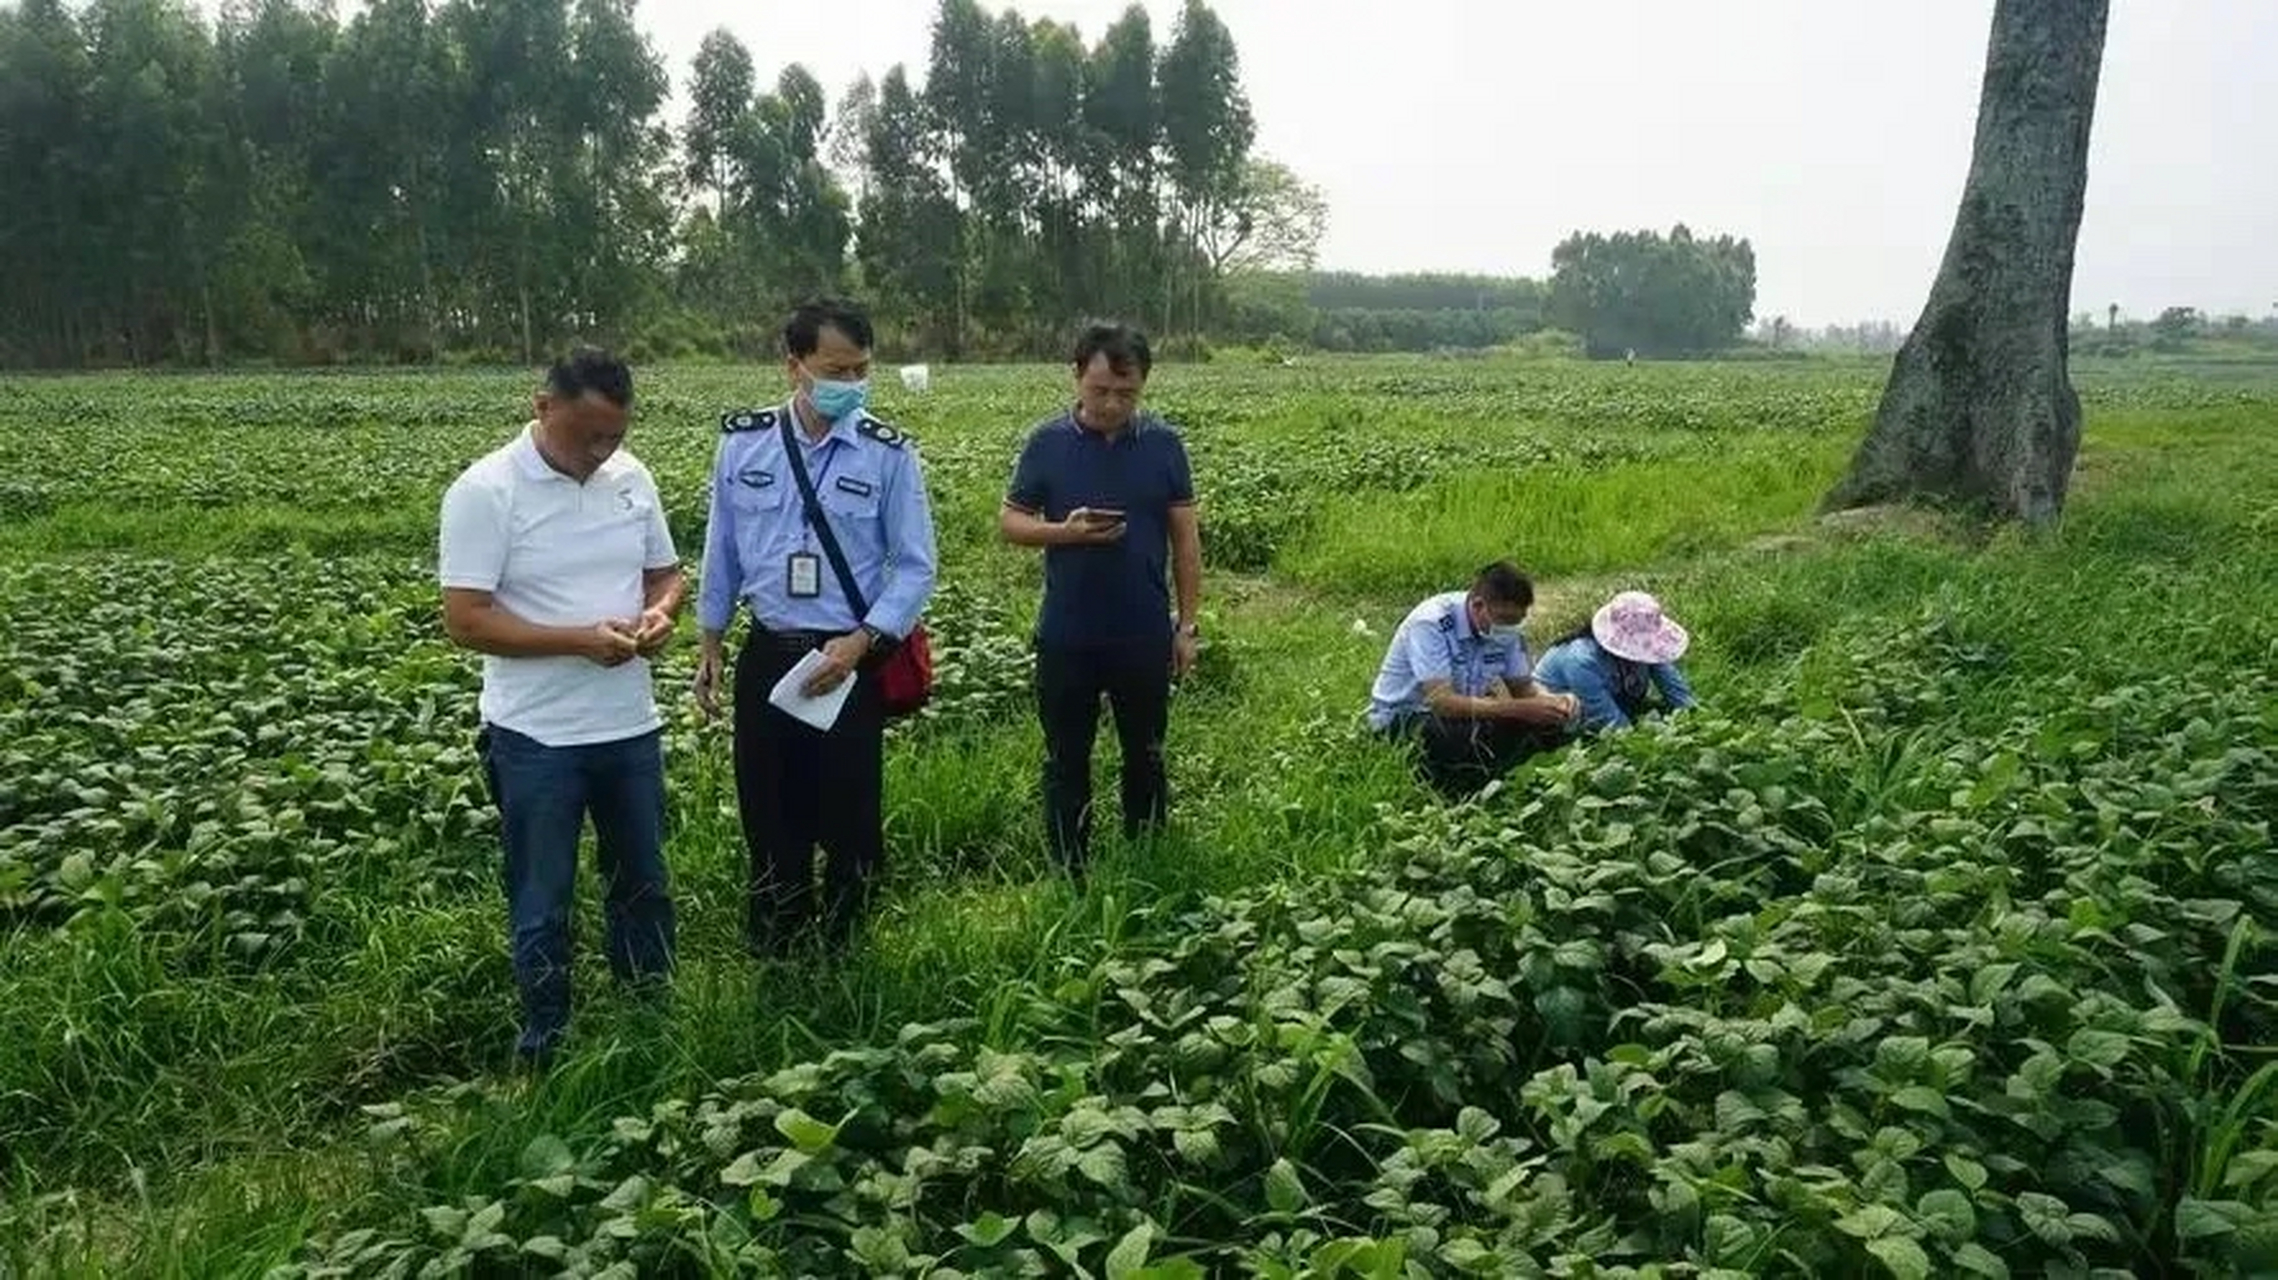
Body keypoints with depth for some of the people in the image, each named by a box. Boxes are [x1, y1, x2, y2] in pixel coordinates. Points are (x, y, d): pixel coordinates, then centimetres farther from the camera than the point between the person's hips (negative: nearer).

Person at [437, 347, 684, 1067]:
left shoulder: (632, 478, 2)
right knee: (542, 904, 9)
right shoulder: (485, 492, -14)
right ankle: (546, 1039, 26)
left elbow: (666, 572, 13)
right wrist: (581, 639, -24)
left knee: (643, 883, 19)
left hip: (630, 726, 5)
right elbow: (465, 622, -17)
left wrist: (660, 611, -11)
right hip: (535, 737, -5)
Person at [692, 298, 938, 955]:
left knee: (850, 812, 8)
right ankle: (771, 950, 32)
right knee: (768, 807, 14)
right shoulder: (743, 441, -2)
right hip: (767, 655, 2)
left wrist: (860, 642, -17)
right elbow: (721, 547, 9)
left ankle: (842, 949, 28)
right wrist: (711, 643, 11)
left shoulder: (889, 454, -10)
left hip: (852, 659, -2)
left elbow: (915, 567, -6)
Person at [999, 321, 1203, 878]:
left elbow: (1186, 536, 2)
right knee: (1066, 763, 9)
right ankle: (1068, 877, 23)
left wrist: (1188, 624, 1)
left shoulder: (1164, 444, -2)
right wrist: (1064, 531, -19)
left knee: (1145, 758, 14)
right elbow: (1009, 522, 1)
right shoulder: (1047, 442, -4)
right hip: (1066, 637, 0)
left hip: (1145, 636, 1)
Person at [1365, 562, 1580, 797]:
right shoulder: (1432, 624, -27)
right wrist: (1522, 709, -38)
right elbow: (1441, 702, -35)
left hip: (1462, 715, 6)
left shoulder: (1504, 626, -7)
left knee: (1547, 726, -14)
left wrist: (1552, 700, -19)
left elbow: (1523, 686, 5)